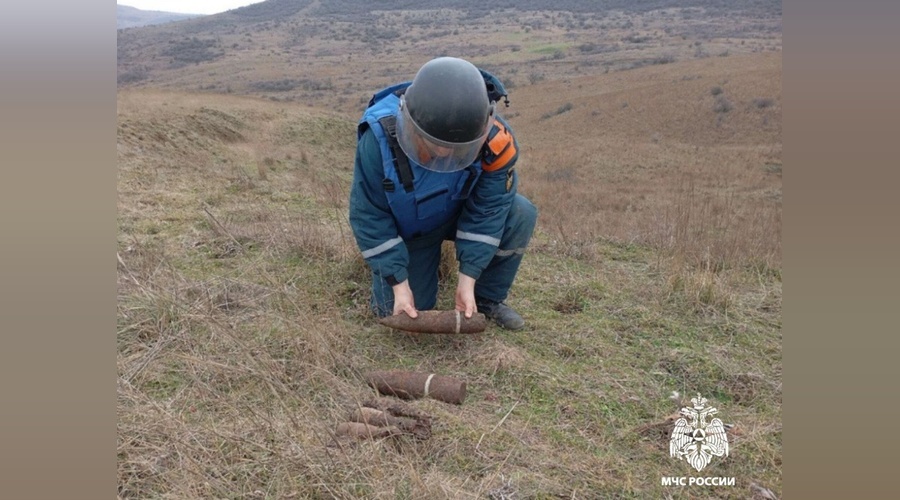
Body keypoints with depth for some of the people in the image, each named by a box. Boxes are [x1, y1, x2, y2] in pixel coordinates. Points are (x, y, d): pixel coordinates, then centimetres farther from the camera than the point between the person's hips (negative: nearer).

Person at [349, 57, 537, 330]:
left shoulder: (494, 139, -33)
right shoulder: (380, 139, -35)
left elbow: (488, 210, -23)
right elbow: (369, 217, -24)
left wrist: (467, 280, -25)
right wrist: (399, 283, -26)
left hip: (459, 213, 1)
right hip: (405, 230, -1)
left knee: (520, 215, -25)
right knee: (400, 313, -3)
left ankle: (488, 299, -2)